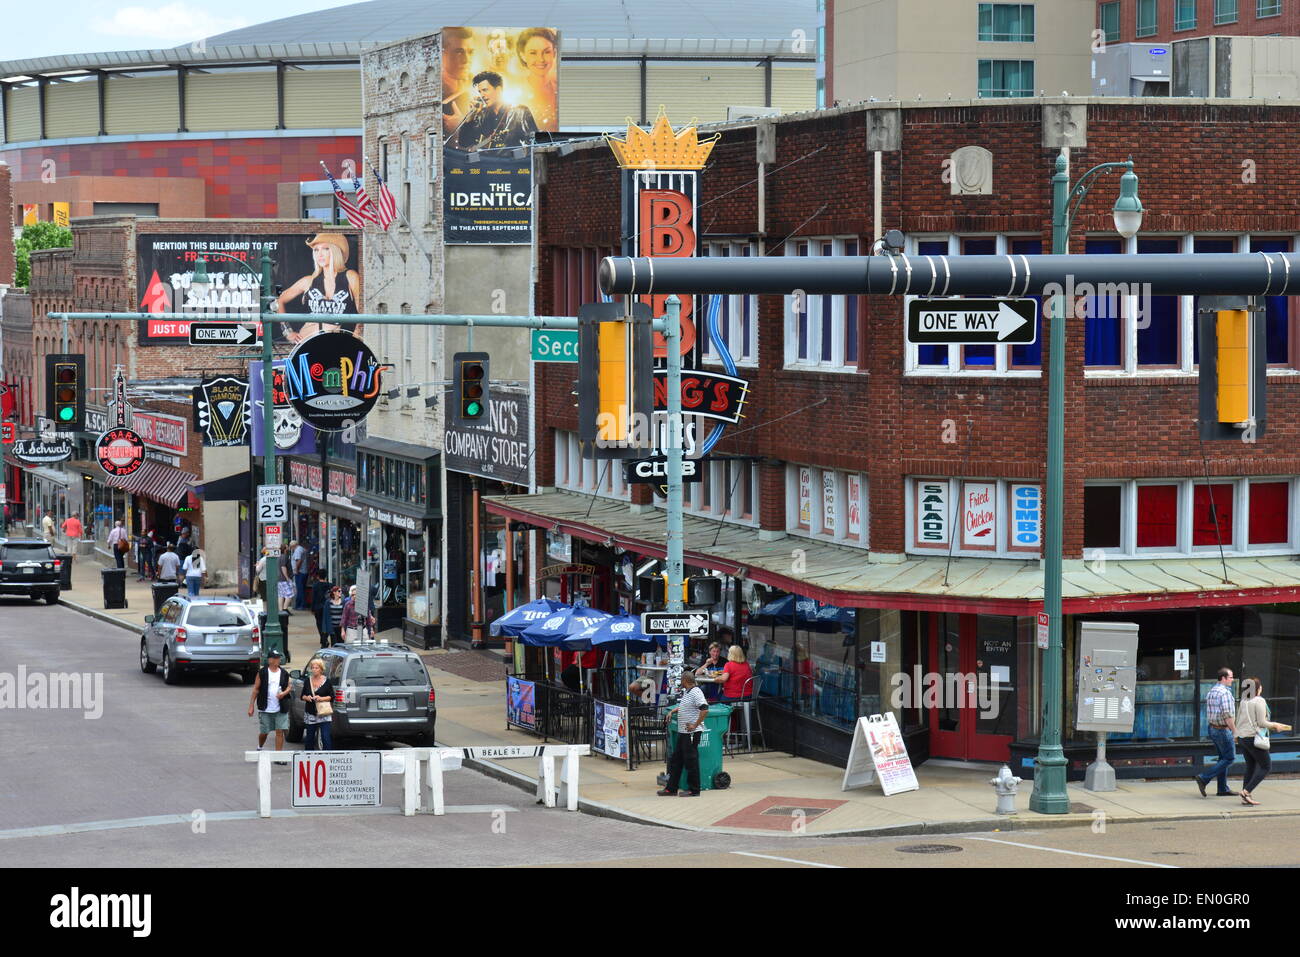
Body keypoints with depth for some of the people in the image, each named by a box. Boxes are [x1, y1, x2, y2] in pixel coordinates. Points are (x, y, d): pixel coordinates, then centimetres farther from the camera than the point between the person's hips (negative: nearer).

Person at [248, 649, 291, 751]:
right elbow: (256, 689, 0)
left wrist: (284, 693, -8)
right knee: (263, 732, 7)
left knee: (280, 732, -5)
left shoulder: (284, 674, 6)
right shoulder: (262, 673, -2)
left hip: (281, 709, 2)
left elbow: (288, 687, 16)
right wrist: (251, 706, -2)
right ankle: (259, 748, 36)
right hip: (265, 708, -2)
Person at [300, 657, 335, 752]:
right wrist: (306, 697, -8)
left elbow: (332, 696, 2)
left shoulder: (327, 681, 0)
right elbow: (303, 695, 14)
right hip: (310, 714, 4)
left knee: (326, 738, -11)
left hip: (324, 714, -4)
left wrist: (322, 698, -14)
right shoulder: (307, 681, 8)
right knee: (309, 738, 9)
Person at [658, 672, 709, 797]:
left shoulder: (696, 693, -17)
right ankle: (671, 788, 19)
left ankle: (694, 790, 8)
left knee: (691, 761, -1)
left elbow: (704, 709, -26)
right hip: (683, 732, 10)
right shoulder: (686, 692, 14)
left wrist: (695, 725, -23)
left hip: (691, 733, -10)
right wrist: (672, 711, 17)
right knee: (676, 760, 13)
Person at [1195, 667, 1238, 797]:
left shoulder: (1211, 691, 11)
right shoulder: (1225, 692, -18)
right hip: (1223, 729, -10)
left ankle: (1223, 789, 16)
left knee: (1223, 757, 15)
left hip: (1212, 728, 10)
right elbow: (1227, 715, -22)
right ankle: (1204, 779, -10)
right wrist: (1234, 730, -14)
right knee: (1229, 758, -3)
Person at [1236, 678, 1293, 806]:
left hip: (1242, 738, 8)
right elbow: (1261, 723, -15)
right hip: (1254, 737, -8)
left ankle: (1245, 798, 9)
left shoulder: (1243, 702, 9)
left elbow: (1238, 721, 14)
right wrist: (1275, 725, 1)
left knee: (1250, 766, 14)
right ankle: (1247, 791, -8)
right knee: (1266, 766, 3)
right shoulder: (1259, 701, -12)